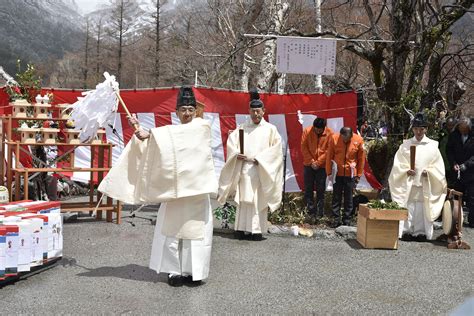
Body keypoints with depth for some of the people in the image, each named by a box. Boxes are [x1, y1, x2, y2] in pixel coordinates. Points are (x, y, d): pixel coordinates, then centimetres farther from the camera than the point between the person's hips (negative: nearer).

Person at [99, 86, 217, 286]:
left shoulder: (203, 126, 1)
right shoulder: (174, 132, 15)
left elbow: (177, 135, -16)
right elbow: (153, 147, 3)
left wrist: (150, 133, -21)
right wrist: (139, 130, -10)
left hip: (196, 189, -3)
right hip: (175, 190, 3)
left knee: (196, 230, 0)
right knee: (171, 230, 0)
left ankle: (194, 271, 8)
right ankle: (175, 271, 9)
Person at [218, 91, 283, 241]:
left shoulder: (270, 129, 6)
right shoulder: (242, 127, 13)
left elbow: (276, 148, -2)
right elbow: (231, 143, 6)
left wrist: (258, 158, -11)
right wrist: (236, 154, -13)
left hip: (261, 170, -2)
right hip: (243, 169, 2)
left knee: (258, 200, -3)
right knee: (243, 200, 1)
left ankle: (257, 230, -1)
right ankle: (242, 229, 4)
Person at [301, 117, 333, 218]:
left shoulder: (330, 133, -9)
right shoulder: (307, 131, -6)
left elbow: (328, 150, -9)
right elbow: (304, 148, -4)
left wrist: (318, 162, -12)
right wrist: (311, 161, -9)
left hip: (322, 166, -1)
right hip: (309, 165, 2)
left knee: (320, 190, 4)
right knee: (308, 189, 5)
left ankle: (320, 212, 11)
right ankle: (311, 210, 13)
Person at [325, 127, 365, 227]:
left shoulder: (359, 140, -9)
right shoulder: (334, 138, -10)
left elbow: (361, 159, 0)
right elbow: (329, 157, -1)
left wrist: (358, 175, 2)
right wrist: (329, 172, 0)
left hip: (350, 174, 0)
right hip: (337, 173, 0)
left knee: (348, 198, 7)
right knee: (336, 197, 6)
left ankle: (347, 221, 16)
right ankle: (336, 220, 14)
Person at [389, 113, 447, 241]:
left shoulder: (432, 145, 6)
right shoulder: (405, 145, 7)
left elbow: (438, 165, 6)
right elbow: (398, 163, 4)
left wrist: (429, 172, -11)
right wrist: (406, 171, -12)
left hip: (425, 183, 0)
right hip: (408, 183, 0)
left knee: (422, 208, 0)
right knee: (408, 207, -3)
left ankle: (421, 232, 7)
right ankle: (407, 231, 3)